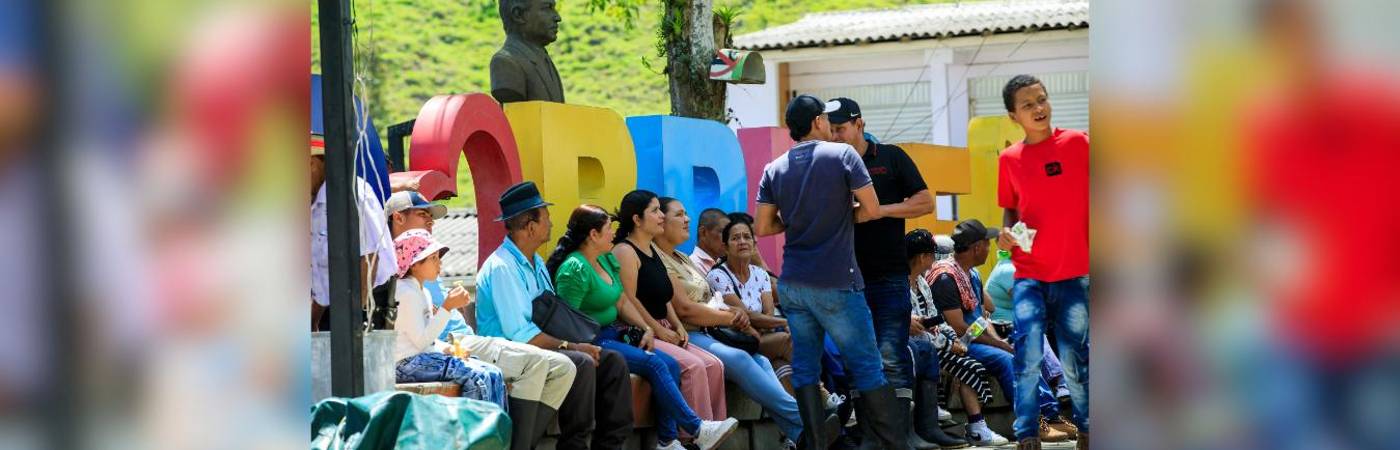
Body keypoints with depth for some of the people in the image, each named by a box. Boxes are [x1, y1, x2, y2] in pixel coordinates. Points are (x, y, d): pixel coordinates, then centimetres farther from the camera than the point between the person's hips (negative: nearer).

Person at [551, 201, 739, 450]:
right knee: (654, 363, -22)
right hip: (591, 341, -9)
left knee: (671, 364, -7)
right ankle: (697, 429, -18)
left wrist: (646, 329, 2)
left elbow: (622, 302, 16)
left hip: (612, 334, 9)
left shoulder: (607, 259, 13)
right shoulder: (574, 269, -16)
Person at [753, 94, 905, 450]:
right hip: (835, 284, -4)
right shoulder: (842, 154, -5)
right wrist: (843, 216, 11)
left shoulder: (774, 170, 7)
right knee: (867, 367, 1)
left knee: (805, 368, 8)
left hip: (792, 284, 5)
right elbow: (872, 210, -7)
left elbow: (763, 227, 5)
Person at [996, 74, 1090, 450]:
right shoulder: (1009, 159, 4)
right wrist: (1007, 232, -3)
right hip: (1029, 275, 1)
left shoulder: (1077, 143, -4)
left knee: (1076, 361, 6)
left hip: (1074, 275, -1)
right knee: (1028, 356, -9)